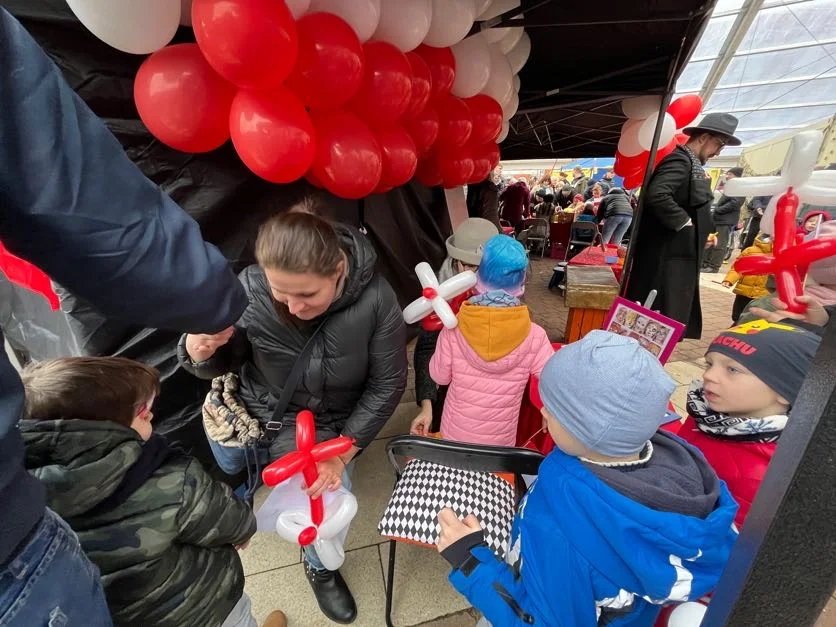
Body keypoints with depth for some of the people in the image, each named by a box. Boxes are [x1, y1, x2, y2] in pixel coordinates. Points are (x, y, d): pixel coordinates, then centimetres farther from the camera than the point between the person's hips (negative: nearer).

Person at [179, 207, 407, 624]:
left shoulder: (376, 300, -29)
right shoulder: (248, 292, -27)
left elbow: (387, 384, -17)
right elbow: (223, 363, -8)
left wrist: (342, 452, -17)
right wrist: (199, 351, -31)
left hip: (331, 423, -1)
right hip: (258, 411, 2)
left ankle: (320, 567, 32)